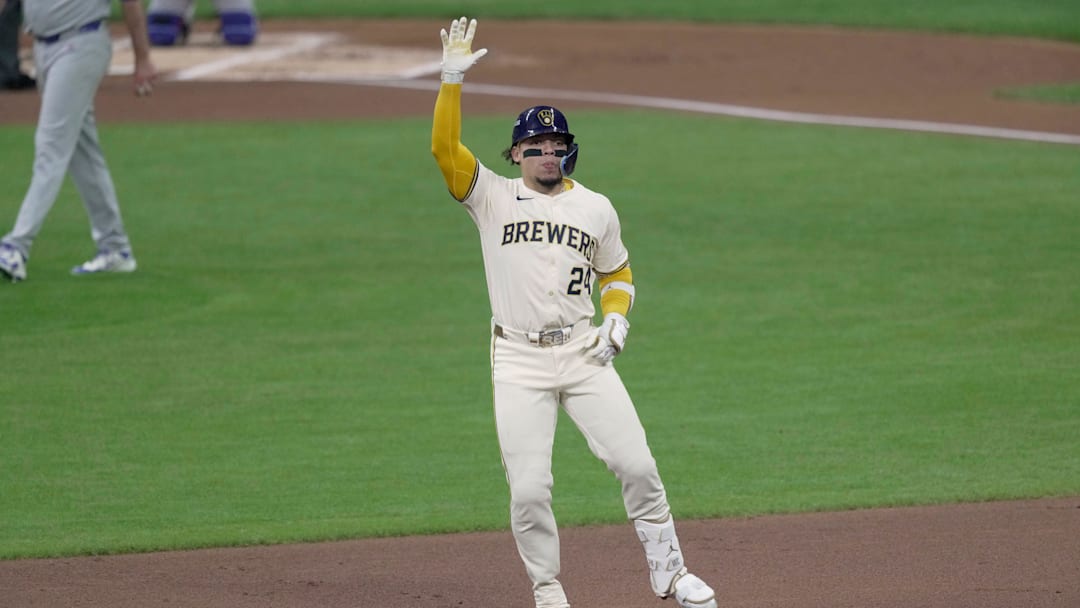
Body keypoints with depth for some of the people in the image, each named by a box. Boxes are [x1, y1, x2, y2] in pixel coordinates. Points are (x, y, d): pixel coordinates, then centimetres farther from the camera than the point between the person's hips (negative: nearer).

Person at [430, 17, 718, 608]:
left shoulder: (595, 208, 10)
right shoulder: (493, 197, 3)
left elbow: (617, 274, 22)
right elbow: (444, 147, -10)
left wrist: (617, 317, 2)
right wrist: (452, 79, -19)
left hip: (583, 354, 2)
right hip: (519, 360, -2)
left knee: (636, 464, -6)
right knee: (529, 488, -7)